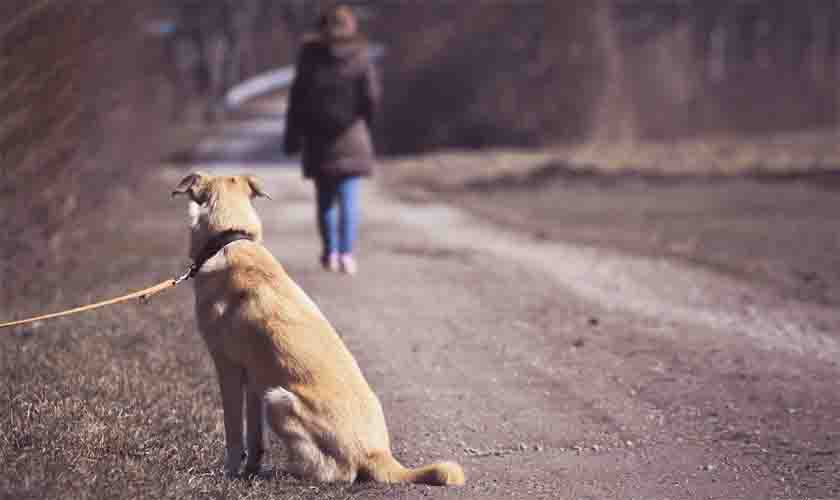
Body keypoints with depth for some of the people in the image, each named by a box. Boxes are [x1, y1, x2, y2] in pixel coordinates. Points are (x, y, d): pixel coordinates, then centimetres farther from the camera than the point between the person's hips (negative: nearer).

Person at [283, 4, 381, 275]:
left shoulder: (310, 57, -3)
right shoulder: (360, 57, -4)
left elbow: (298, 98, -5)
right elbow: (372, 95, -7)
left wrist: (292, 137, 1)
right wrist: (365, 121, 13)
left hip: (318, 135, 1)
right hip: (351, 135, -1)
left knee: (325, 195, 15)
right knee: (349, 197, 0)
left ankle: (330, 251, 22)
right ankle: (346, 253, -13)